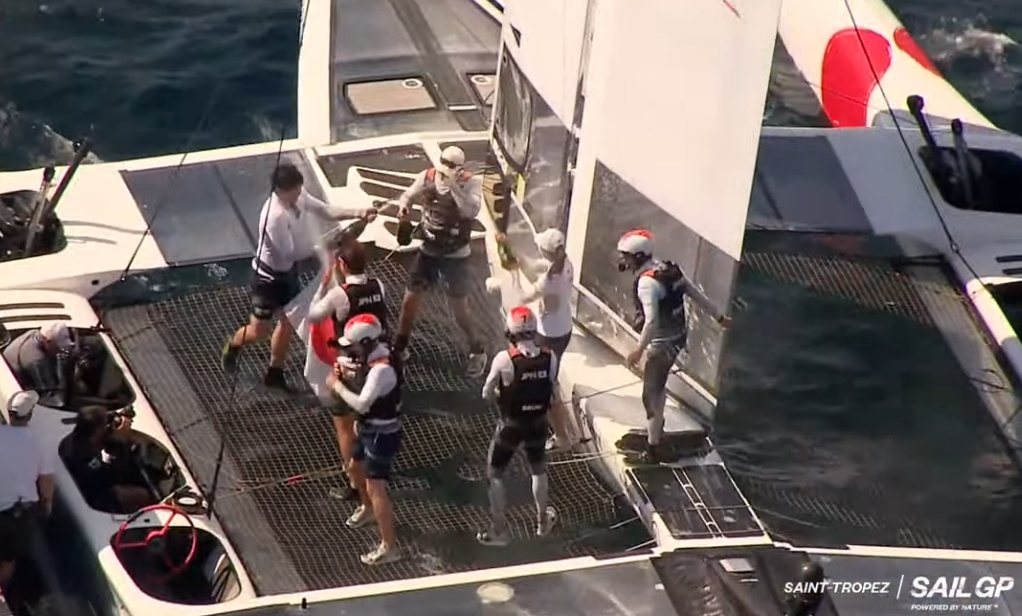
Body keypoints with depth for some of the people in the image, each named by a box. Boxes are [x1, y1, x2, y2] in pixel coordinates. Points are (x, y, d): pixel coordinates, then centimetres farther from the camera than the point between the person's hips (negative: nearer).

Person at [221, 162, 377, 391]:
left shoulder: (297, 196, -13)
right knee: (260, 330, 9)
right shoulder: (275, 215, -37)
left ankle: (275, 373, 35)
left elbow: (324, 210, -5)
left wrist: (357, 213, -19)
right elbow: (291, 253, -30)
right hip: (269, 276, -8)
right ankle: (232, 346, 43)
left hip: (288, 272, 8)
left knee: (288, 323, 18)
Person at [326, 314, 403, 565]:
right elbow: (361, 383, 11)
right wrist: (346, 374, -9)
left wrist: (337, 385, -21)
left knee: (375, 487, -10)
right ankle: (368, 508, 58)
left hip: (383, 433, -10)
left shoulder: (382, 369, -31)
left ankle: (389, 547, -7)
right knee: (356, 468, 30)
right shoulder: (371, 356, -2)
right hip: (370, 428, 10)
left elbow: (361, 403, -34)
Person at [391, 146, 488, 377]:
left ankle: (477, 351, 25)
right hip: (428, 252, 4)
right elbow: (408, 195, 3)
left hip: (456, 256, -4)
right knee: (410, 300, 10)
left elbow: (472, 211, -36)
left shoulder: (471, 183, -20)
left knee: (460, 310, 1)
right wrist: (403, 205, -19)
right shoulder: (428, 177, -10)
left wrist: (454, 185, -40)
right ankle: (399, 346, 31)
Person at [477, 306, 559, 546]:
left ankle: (499, 530, 21)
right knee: (538, 469, 28)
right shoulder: (550, 357, -13)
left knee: (496, 474, 17)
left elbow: (487, 394, -11)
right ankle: (543, 521, 42)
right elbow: (553, 391, 0)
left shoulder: (504, 359, -23)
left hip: (510, 426, -3)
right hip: (538, 424, 3)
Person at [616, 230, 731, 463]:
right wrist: (719, 317, 17)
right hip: (679, 336, 9)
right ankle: (656, 429, 45)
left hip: (663, 343, -9)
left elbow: (651, 321, -32)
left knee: (651, 394, 2)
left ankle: (653, 449, 8)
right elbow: (697, 294, 7)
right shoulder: (670, 269, 2)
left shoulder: (647, 281, -25)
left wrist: (639, 350, -28)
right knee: (658, 385, 27)